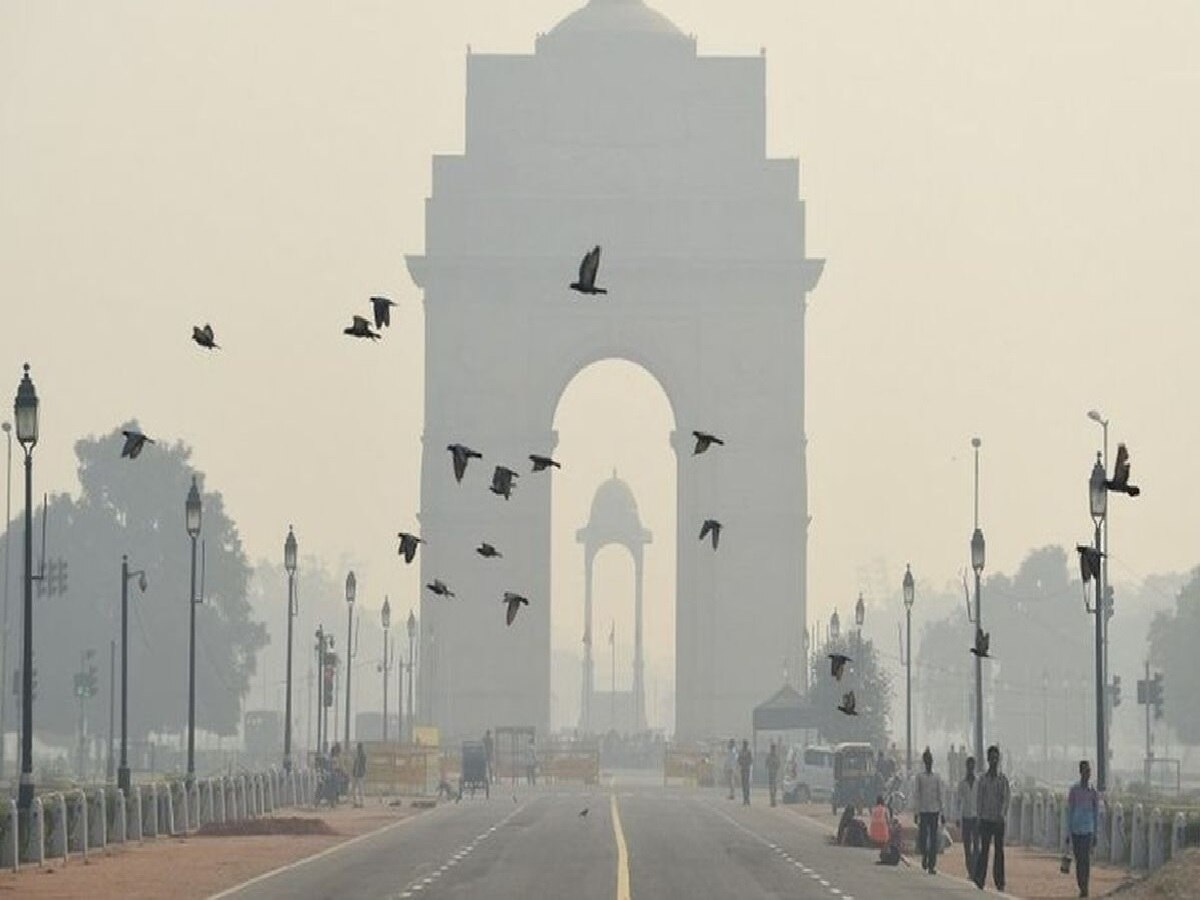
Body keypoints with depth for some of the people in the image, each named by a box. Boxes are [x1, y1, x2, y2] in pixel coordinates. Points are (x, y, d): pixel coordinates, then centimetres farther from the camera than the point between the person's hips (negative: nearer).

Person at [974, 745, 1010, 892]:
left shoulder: (1003, 779, 4)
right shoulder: (983, 779, 7)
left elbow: (1006, 799, -1)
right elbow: (978, 798, 7)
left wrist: (1003, 815, -14)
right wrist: (980, 815, -4)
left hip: (998, 819, 0)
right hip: (986, 819, 0)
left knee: (999, 851, 1)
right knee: (984, 849, -4)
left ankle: (999, 882, 4)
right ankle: (979, 880, -3)